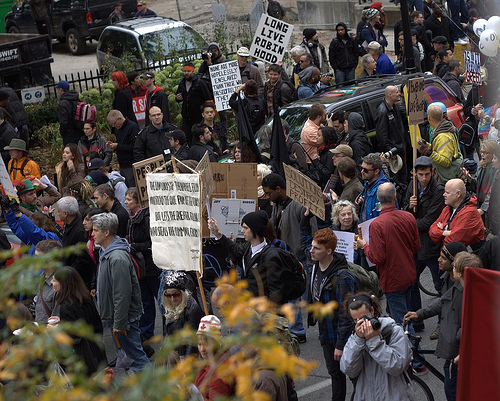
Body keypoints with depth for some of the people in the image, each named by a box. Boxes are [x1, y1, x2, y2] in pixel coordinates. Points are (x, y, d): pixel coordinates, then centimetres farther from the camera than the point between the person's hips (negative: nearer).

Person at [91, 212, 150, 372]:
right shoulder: (105, 253, 10)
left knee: (136, 355, -3)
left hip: (125, 317, -10)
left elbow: (123, 294, -25)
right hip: (111, 316, 10)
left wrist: (119, 323, -23)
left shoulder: (118, 258, -24)